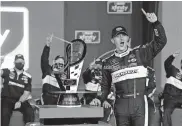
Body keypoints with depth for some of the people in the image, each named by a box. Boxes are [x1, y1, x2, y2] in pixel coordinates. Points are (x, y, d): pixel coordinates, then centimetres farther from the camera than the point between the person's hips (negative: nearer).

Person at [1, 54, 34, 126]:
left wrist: (19, 102, -14)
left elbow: (26, 93, 3)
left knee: (30, 112, -25)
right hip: (7, 99, -2)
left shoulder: (28, 77, 10)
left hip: (21, 100, 2)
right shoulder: (7, 72, 5)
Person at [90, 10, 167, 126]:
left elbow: (161, 42, 0)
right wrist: (99, 99, 1)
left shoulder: (139, 54, 5)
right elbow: (105, 86, 19)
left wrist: (155, 23, -11)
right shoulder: (109, 62, 12)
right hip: (121, 104, 3)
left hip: (139, 103, -2)